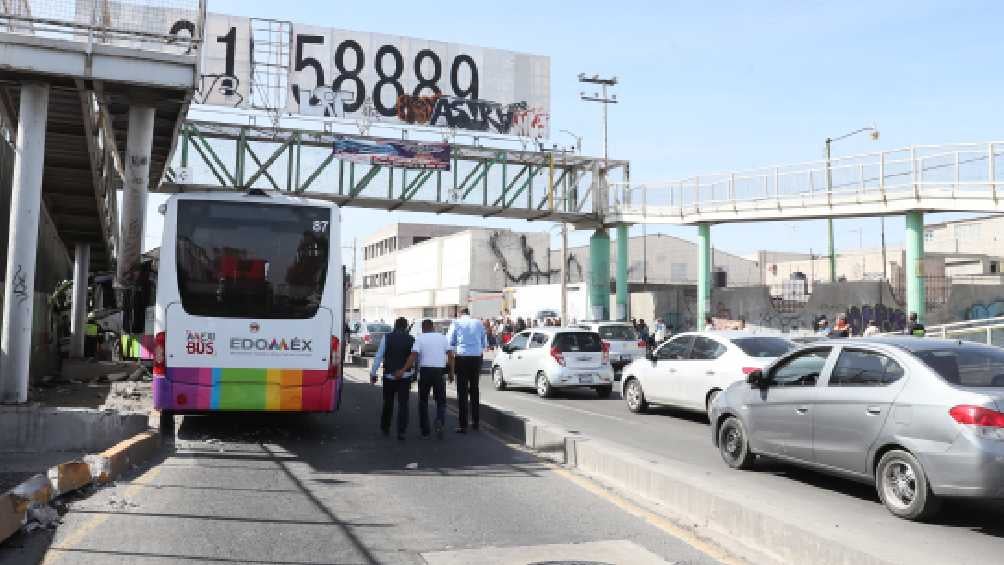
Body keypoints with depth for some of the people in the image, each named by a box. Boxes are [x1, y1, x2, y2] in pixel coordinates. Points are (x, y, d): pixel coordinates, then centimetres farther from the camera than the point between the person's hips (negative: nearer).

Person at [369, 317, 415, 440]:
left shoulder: (386, 338, -3)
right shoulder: (411, 340, -1)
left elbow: (379, 356, -4)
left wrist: (373, 373, 1)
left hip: (389, 376, 0)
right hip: (405, 376, 0)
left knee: (388, 403, 16)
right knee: (403, 404, 1)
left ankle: (385, 428, 29)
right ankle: (401, 431, -5)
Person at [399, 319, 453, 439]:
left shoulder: (420, 338, -1)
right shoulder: (442, 337, 8)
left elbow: (413, 356, -13)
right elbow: (450, 355, 2)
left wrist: (403, 370, -16)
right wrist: (451, 372, 8)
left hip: (425, 370, -1)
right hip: (439, 371, 1)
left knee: (423, 401, 15)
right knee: (441, 401, 11)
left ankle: (425, 430, 16)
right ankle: (439, 421, -16)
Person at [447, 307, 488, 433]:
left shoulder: (456, 323, 0)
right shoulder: (479, 324, 9)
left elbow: (450, 343, 2)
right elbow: (484, 344, 16)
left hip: (462, 358, -3)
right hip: (476, 358, 3)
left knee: (462, 392, -1)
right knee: (474, 390, 15)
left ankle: (463, 425, -3)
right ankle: (475, 422, 23)